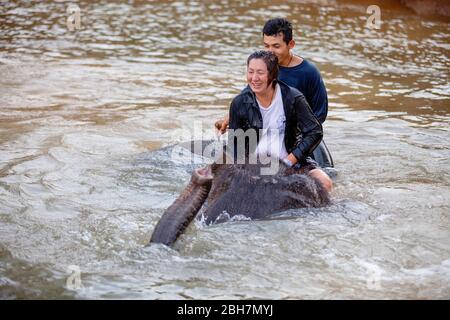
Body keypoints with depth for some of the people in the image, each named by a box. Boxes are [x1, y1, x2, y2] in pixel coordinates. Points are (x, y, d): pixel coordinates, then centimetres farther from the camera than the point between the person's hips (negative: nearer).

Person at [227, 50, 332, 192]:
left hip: (290, 159, -1)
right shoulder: (239, 103, -4)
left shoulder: (293, 98, -9)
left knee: (325, 183, -24)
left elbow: (315, 132, -7)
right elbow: (234, 143, 5)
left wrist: (289, 161, -14)